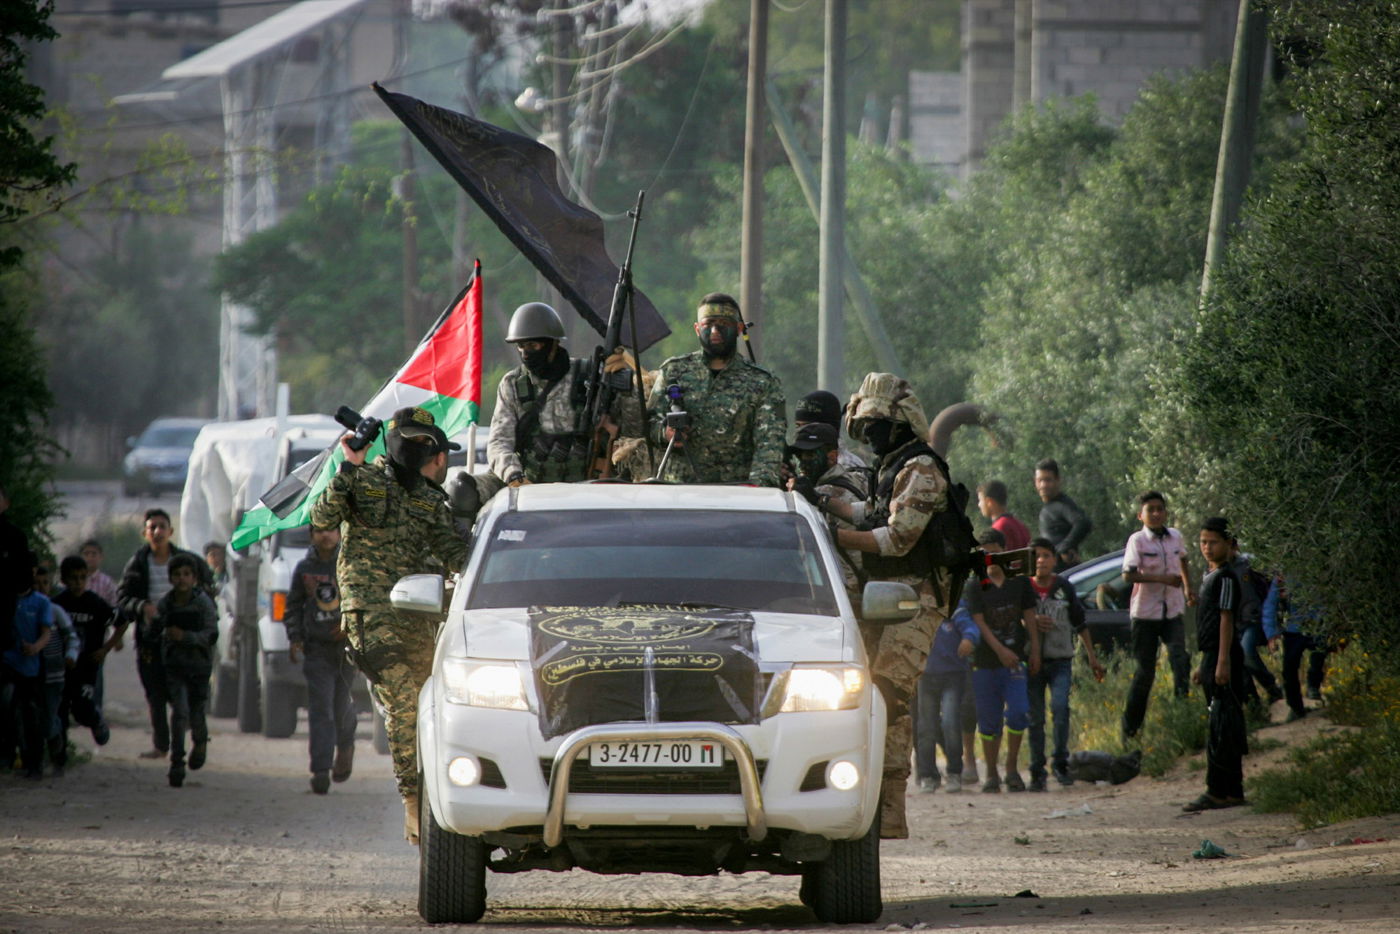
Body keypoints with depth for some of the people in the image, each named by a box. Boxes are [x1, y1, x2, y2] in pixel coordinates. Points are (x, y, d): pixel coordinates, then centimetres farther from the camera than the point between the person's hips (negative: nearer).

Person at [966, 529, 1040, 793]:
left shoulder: (1020, 583, 8)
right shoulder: (976, 586, 2)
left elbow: (1029, 619, 10)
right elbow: (979, 622, -6)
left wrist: (1035, 651, 3)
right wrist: (1000, 649, -17)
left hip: (1015, 660, 0)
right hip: (986, 662, 0)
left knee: (1018, 712, -15)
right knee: (989, 720, 3)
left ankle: (1012, 768, -1)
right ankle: (991, 774, 11)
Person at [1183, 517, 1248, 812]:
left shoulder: (1225, 578, -10)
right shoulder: (1209, 576, 19)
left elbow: (1226, 620, -16)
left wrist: (1222, 662, -21)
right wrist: (1203, 665, 24)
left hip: (1224, 656, -10)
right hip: (1211, 656, 10)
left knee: (1220, 727, -11)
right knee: (1227, 727, 11)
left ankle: (1218, 791, -13)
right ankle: (1233, 791, 13)